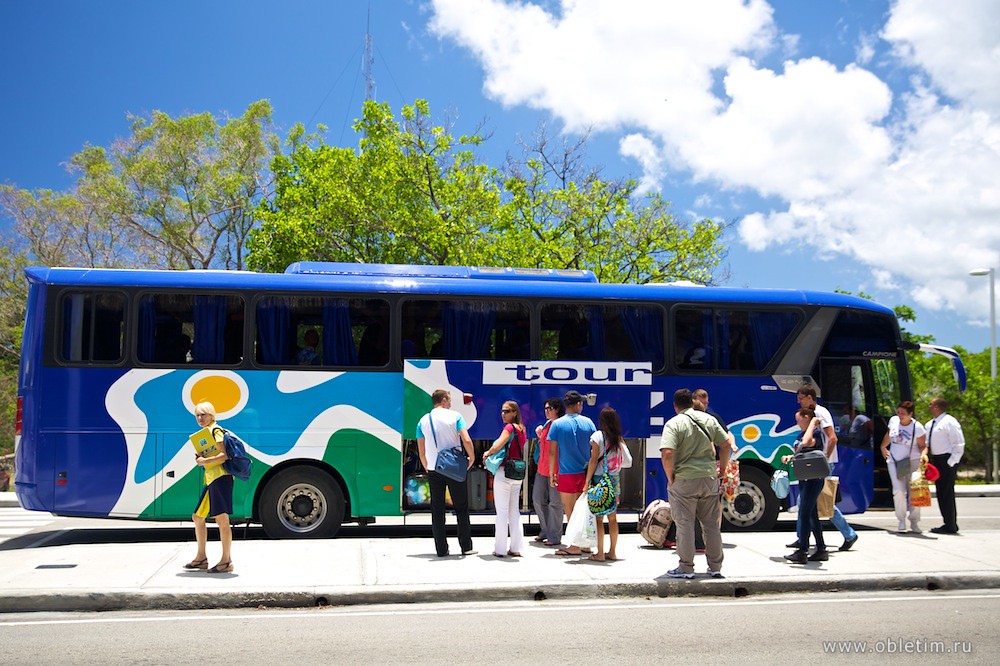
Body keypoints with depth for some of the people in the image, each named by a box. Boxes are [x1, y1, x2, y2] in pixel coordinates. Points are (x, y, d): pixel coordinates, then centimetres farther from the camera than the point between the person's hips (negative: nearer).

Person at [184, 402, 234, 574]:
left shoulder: (216, 431, -5)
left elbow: (224, 455, -16)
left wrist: (205, 461, -17)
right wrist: (200, 459, 9)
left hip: (220, 477, -11)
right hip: (210, 479, 11)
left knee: (221, 518, -11)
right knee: (198, 517, 15)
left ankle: (226, 561, -9)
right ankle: (201, 558, 24)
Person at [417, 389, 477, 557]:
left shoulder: (423, 421, 5)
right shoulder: (455, 416, -4)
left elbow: (421, 451, 6)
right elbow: (466, 440, -13)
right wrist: (471, 458, 1)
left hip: (434, 469, 2)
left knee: (437, 510, 7)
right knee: (461, 507, 8)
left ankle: (441, 549, 7)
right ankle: (466, 547, 9)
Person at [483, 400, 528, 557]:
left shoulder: (509, 428, -12)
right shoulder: (522, 429, 13)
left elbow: (497, 446, -24)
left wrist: (487, 454, -5)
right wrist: (491, 453, 10)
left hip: (504, 472, -8)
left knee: (502, 511, -2)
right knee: (514, 511, 11)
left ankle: (500, 549, 1)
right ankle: (516, 548, 12)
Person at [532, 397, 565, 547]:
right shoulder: (547, 424, 13)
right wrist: (539, 434, 8)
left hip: (555, 469, -9)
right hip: (542, 468, 9)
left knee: (555, 502, -1)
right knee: (538, 499, 13)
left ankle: (555, 536, 7)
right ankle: (545, 530, 27)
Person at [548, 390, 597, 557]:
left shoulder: (557, 424, -5)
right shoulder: (588, 422, 1)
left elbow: (552, 452, -6)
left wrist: (551, 474, 1)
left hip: (567, 474, -3)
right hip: (586, 473, 3)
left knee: (570, 511, 4)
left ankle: (575, 546, 4)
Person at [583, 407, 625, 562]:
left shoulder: (598, 436, -7)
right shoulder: (619, 439, 7)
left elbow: (594, 461, -9)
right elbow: (621, 462, 10)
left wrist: (587, 482, -6)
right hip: (615, 480, 5)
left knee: (598, 518, -1)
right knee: (612, 517, 10)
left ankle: (600, 553, 0)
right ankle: (612, 552, 14)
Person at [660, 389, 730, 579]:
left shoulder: (674, 424, -10)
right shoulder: (709, 420, 6)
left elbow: (667, 453, -22)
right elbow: (726, 444, 7)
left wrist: (670, 477, -10)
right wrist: (721, 469, 16)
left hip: (684, 480, -5)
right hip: (709, 478, 5)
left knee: (685, 524, 3)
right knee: (712, 524, 13)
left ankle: (686, 568, 7)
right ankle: (715, 567, 20)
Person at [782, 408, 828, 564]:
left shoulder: (817, 433, -14)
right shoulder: (801, 434, 14)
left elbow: (806, 443, -36)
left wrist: (813, 423, -25)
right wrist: (790, 457, 5)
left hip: (814, 479, -10)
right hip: (804, 479, 10)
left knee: (804, 514, -8)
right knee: (812, 515, 13)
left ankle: (802, 552, -5)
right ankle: (821, 550, 21)